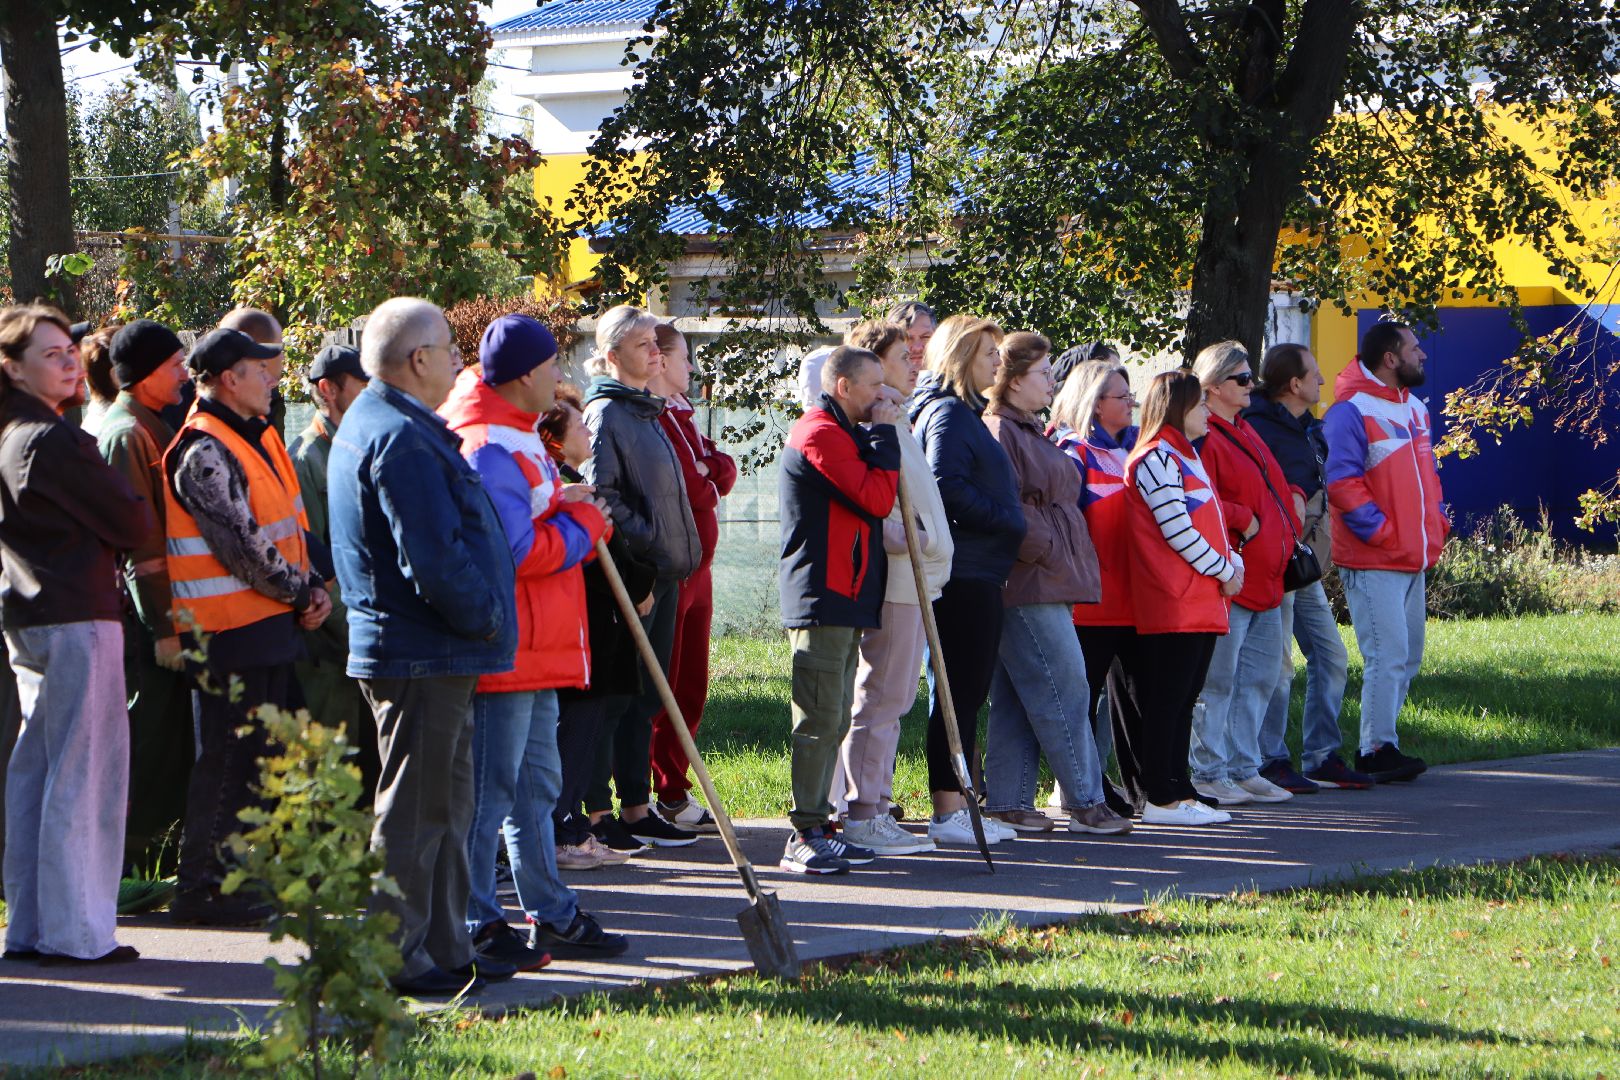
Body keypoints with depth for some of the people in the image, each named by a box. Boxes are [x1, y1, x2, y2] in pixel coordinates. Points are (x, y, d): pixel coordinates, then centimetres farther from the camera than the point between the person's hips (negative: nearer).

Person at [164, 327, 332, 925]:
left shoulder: (255, 438, 14)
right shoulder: (204, 453, -17)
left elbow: (289, 525, 18)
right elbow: (243, 547, -20)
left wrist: (313, 586, 3)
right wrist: (301, 593, -10)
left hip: (272, 622, 10)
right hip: (231, 628, -10)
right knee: (229, 758, -5)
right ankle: (200, 888, 1)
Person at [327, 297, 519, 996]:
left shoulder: (369, 425, 17)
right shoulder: (401, 439, -19)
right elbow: (434, 562, -25)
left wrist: (480, 620, 19)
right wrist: (485, 618, -11)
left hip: (434, 652, 11)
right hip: (425, 655, -11)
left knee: (445, 805, 15)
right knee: (414, 809, -5)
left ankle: (444, 948, 21)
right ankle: (395, 957, -1)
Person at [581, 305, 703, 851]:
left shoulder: (645, 412, 17)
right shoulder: (604, 414, -12)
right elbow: (601, 497, -19)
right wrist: (644, 543, -19)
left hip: (663, 574, 9)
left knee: (645, 697, 11)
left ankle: (635, 810, 16)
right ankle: (596, 812, 0)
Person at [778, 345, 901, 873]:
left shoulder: (842, 434, 24)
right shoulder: (821, 433, -11)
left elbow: (873, 499, 20)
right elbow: (877, 498, -18)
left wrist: (880, 436, 8)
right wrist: (885, 437, -9)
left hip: (844, 598, 11)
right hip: (822, 597, -11)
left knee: (833, 721, 12)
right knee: (819, 720, -12)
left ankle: (816, 829, 15)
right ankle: (804, 837, -13)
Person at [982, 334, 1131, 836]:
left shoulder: (1030, 432, 22)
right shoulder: (999, 432, -11)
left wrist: (1067, 559, 17)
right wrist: (1047, 550, -14)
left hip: (1046, 583, 10)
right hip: (1030, 585, -10)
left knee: (1016, 698, 9)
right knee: (1064, 689, -9)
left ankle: (1007, 802, 11)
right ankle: (1086, 803, -7)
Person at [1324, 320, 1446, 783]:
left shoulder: (1415, 408, 16)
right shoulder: (1351, 411, -13)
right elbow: (1341, 481, -18)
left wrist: (1438, 521, 13)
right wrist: (1380, 531, -18)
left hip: (1412, 558, 9)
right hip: (1374, 562, -9)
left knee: (1408, 657, 12)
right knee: (1388, 655, -11)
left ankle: (1378, 744, 19)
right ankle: (1378, 751, -6)